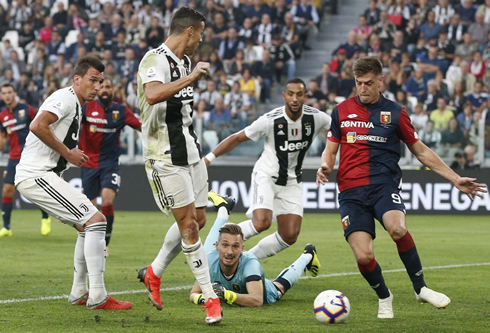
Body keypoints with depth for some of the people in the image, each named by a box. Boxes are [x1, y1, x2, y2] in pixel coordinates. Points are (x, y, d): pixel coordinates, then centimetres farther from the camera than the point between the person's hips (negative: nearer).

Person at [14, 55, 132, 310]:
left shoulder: (75, 106, 21)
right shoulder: (66, 98, -10)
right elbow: (38, 126, -26)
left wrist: (70, 154, 11)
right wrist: (67, 153, -17)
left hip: (43, 176, 11)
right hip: (36, 175, -11)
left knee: (87, 226, 17)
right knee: (96, 220, -15)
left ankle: (79, 293, 21)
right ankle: (97, 296, -15)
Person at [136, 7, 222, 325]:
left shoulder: (184, 61, 13)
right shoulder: (155, 59, -16)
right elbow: (152, 95, -37)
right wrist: (192, 77, -33)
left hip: (190, 152, 9)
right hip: (166, 156, -9)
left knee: (198, 218, 11)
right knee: (188, 223, -7)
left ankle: (154, 272, 29)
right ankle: (211, 298, -3)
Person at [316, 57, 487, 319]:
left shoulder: (394, 112, 9)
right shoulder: (342, 111, 11)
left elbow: (421, 151, 15)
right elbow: (330, 150, 15)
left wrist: (455, 179, 11)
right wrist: (325, 167, -10)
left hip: (384, 185, -1)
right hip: (351, 192, 1)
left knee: (397, 228, -33)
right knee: (363, 256, -15)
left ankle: (420, 288, -12)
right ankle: (384, 297, 16)